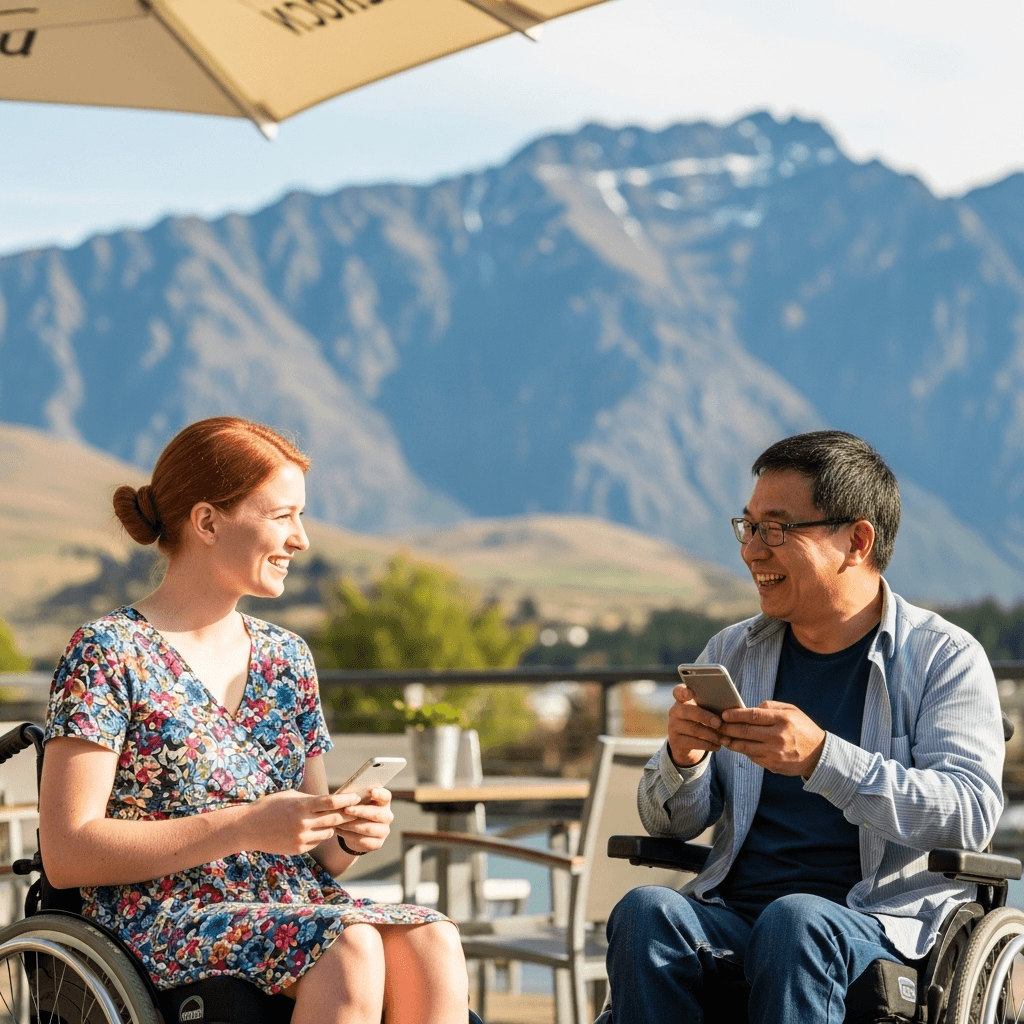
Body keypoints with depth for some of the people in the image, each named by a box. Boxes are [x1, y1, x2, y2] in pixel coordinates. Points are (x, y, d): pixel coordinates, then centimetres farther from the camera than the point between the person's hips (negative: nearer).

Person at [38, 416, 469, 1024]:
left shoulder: (288, 659, 17)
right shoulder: (109, 654, -3)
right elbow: (67, 855, -12)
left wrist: (350, 836, -4)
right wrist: (247, 826, -17)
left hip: (296, 913, 6)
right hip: (166, 927, -6)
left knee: (432, 940, -26)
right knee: (353, 944, -33)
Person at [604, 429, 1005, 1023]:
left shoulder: (946, 657, 2)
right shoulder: (732, 653, 16)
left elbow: (973, 813, -14)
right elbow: (672, 824, 15)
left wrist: (822, 758, -25)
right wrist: (683, 758, -9)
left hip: (883, 921, -4)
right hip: (732, 909, 4)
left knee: (794, 922, -37)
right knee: (645, 911, -28)